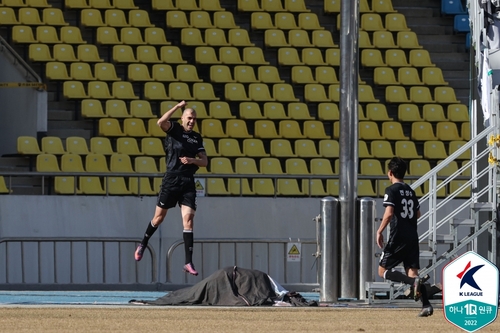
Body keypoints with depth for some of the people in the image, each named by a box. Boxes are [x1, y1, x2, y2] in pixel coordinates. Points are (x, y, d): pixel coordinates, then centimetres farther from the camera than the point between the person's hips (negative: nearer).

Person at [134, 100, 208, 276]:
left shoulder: (197, 138, 11)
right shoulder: (174, 129, -1)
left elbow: (204, 161, 10)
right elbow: (161, 122, -23)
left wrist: (192, 160, -10)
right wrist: (177, 107, -20)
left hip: (188, 183, 3)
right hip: (171, 180, -3)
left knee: (188, 220, -6)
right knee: (159, 216, 6)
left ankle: (189, 262, -8)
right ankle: (143, 245, 32)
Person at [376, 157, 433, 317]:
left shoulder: (392, 190, -7)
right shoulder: (410, 191, 15)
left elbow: (389, 214, -18)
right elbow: (418, 214, 24)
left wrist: (379, 231, -10)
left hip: (398, 237, -7)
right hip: (413, 237, 7)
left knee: (383, 270, 2)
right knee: (412, 272, 5)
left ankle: (413, 281, -21)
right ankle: (426, 305, -13)